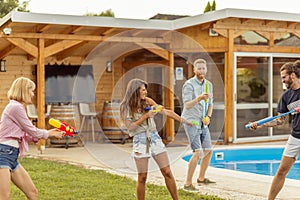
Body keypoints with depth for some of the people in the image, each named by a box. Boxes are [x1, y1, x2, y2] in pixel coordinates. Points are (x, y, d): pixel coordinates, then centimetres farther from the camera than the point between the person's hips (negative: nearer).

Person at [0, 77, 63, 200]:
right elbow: (32, 131, -5)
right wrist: (49, 134, 11)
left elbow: (28, 136, 20)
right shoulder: (15, 107, -11)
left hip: (12, 157, 10)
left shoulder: (17, 107, 19)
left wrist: (49, 133, 19)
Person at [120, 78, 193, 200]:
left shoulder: (147, 101, 7)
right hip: (140, 140, -3)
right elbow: (130, 127, -10)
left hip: (154, 138, 4)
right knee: (142, 177, -2)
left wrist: (183, 120, 12)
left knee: (167, 172, -1)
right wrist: (146, 116, -14)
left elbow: (166, 112, 11)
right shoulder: (126, 107, -3)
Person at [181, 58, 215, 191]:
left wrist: (208, 117, -6)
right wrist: (200, 98, -41)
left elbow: (210, 104, 14)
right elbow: (187, 105, -24)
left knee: (208, 151, 12)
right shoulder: (189, 84, -14)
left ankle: (201, 178, 31)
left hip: (202, 122, 8)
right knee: (198, 152, -17)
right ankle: (188, 183, -11)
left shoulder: (208, 84, 8)